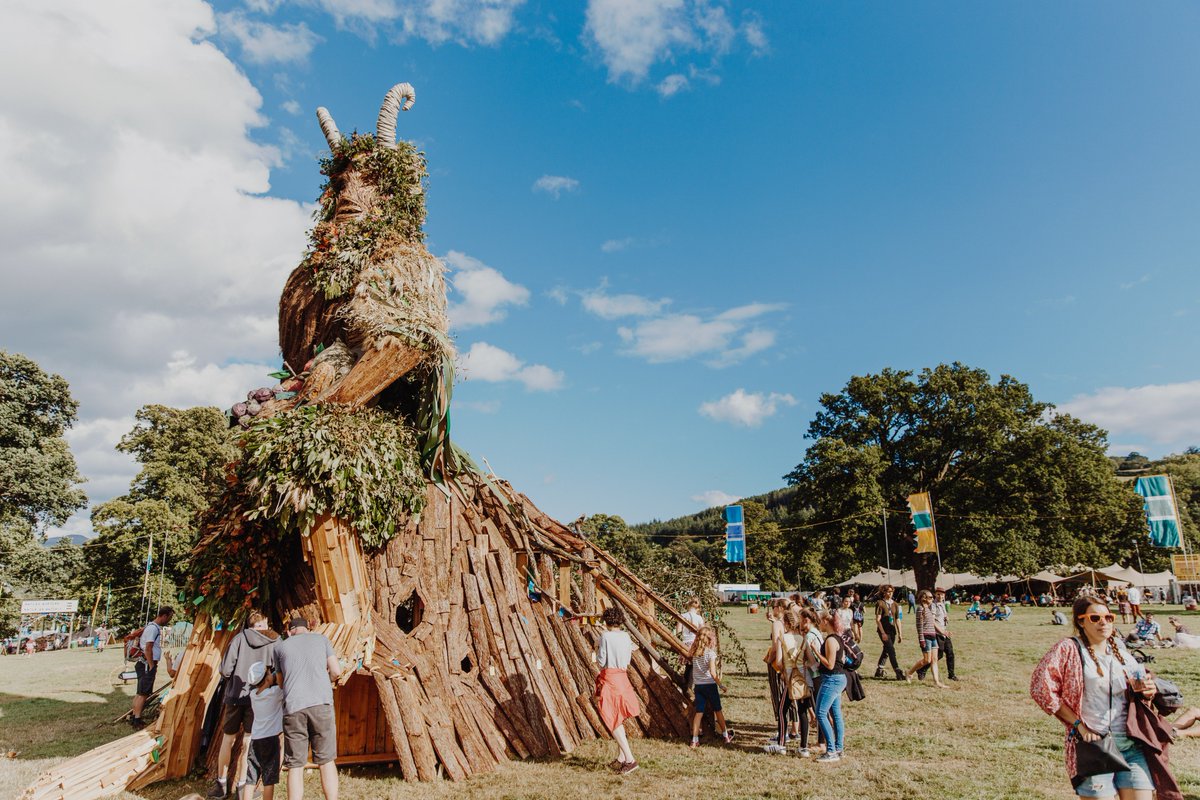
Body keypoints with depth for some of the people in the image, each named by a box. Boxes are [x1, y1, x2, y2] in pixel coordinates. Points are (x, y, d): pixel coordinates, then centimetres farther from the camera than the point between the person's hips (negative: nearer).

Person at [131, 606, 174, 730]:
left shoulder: (154, 627, 13)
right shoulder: (153, 628, -17)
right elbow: (148, 649, -20)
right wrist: (152, 666, -17)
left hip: (146, 665, 10)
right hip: (147, 665, -10)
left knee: (141, 693, 15)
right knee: (143, 693, -8)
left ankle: (133, 717, 22)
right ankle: (137, 721, -6)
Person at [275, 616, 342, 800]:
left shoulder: (280, 647, 18)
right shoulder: (321, 639, 16)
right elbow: (337, 671, 10)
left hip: (293, 707, 1)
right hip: (321, 704, 0)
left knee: (295, 766, 8)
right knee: (326, 761, 8)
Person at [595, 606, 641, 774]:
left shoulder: (606, 636, -13)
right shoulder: (626, 636, 4)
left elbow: (601, 661, -11)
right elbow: (627, 660, 12)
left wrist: (598, 650, 6)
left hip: (609, 678, -7)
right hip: (622, 677, 7)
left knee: (612, 721, -2)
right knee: (618, 719, 19)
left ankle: (630, 759, -8)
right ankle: (621, 758, 25)